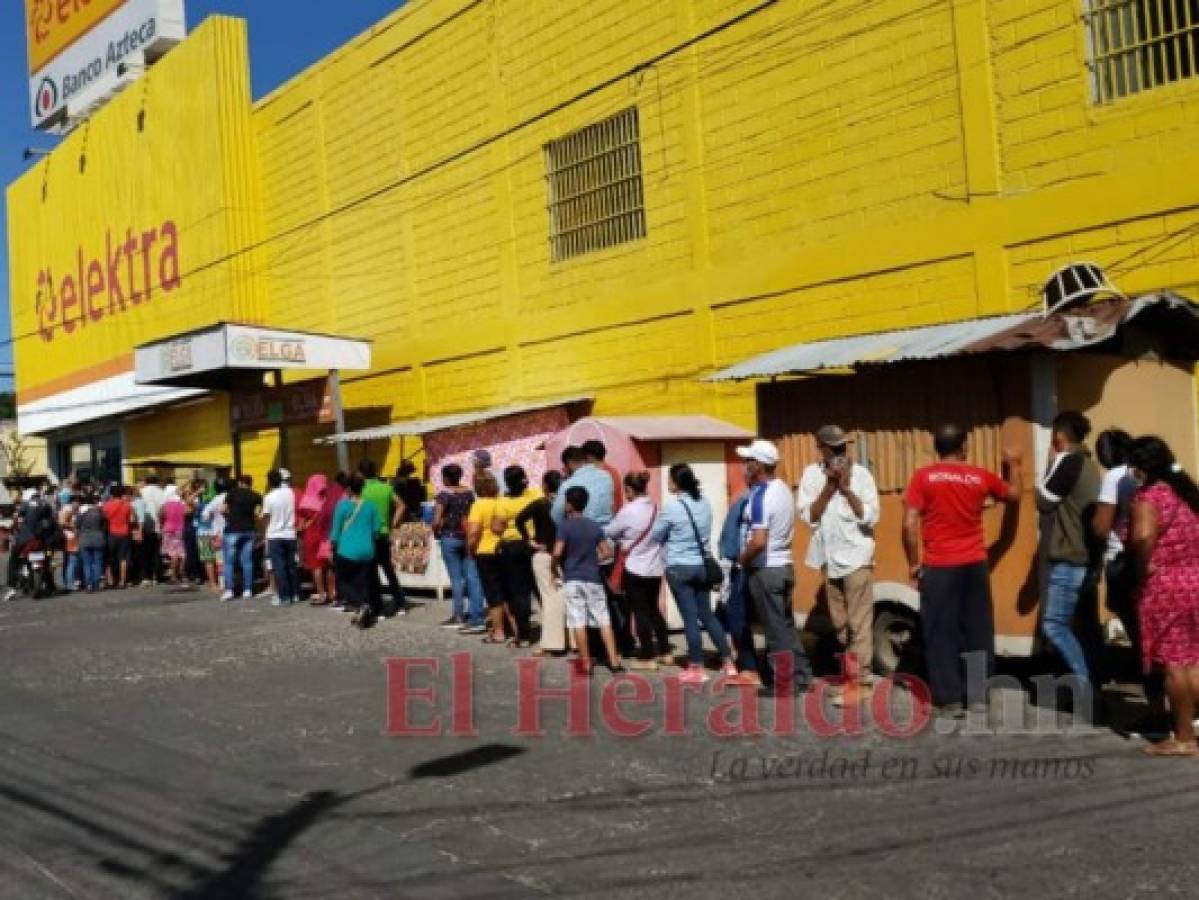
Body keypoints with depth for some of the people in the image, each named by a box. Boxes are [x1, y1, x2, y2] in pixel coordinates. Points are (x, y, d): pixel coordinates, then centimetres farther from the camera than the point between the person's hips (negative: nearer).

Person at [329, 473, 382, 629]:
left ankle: (361, 605, -16)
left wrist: (333, 549, 7)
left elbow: (336, 529, -4)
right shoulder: (370, 506, 3)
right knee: (362, 583, 10)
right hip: (367, 551, 4)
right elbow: (376, 530, 8)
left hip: (347, 551, -4)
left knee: (343, 582, 6)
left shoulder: (343, 505, -7)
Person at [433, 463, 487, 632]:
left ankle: (458, 616, 9)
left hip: (449, 538, -4)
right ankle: (476, 616, 1)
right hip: (467, 538, 4)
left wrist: (436, 530, 2)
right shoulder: (469, 493, 5)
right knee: (472, 576, 3)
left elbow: (437, 520, -16)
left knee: (456, 578, 2)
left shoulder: (444, 495, -10)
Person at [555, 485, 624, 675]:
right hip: (593, 578, 3)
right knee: (604, 620, 6)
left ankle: (585, 663, 3)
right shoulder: (595, 526, 5)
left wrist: (555, 566, 3)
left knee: (578, 622, 1)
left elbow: (558, 553, -15)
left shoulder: (565, 525, -7)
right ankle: (614, 661, 4)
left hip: (572, 579, -3)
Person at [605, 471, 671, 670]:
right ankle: (664, 652, 24)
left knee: (640, 611, 2)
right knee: (653, 609, 19)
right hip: (656, 567, 6)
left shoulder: (628, 511, -15)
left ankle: (647, 657, 6)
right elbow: (660, 534, 10)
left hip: (635, 568, -6)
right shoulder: (655, 507, 3)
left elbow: (609, 532, -3)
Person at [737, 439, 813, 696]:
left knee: (775, 627, -1)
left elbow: (758, 541, -26)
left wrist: (742, 559, -9)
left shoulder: (760, 495, -19)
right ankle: (800, 675, 20)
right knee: (786, 624, 15)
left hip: (765, 569, -9)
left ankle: (784, 683, 4)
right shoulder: (783, 489, 8)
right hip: (784, 565, 9)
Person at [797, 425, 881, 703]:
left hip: (856, 557, -4)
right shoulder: (811, 475, 2)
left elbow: (871, 517, -12)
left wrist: (846, 488, -17)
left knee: (859, 624, -5)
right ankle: (851, 676, 24)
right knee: (840, 624, 13)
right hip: (829, 559, 4)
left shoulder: (860, 474, -7)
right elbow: (809, 517, -6)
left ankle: (861, 682, -2)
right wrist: (829, 485, -14)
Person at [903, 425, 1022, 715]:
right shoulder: (981, 476, 3)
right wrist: (1014, 465, 38)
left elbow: (909, 524, -11)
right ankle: (979, 696, 18)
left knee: (941, 633, 5)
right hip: (975, 565, 3)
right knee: (978, 631, 13)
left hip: (939, 567, -3)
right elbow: (1014, 494, 22)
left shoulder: (923, 477, -6)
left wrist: (914, 563, 0)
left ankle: (949, 699, 6)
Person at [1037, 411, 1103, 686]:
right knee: (1088, 625, 12)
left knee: (1053, 624, -10)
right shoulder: (1088, 464, 15)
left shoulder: (1067, 462, -13)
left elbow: (1043, 501, -8)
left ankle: (1085, 682, -12)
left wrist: (1051, 465, 0)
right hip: (1087, 557, 10)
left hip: (1070, 560, -9)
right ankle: (1093, 681, 16)